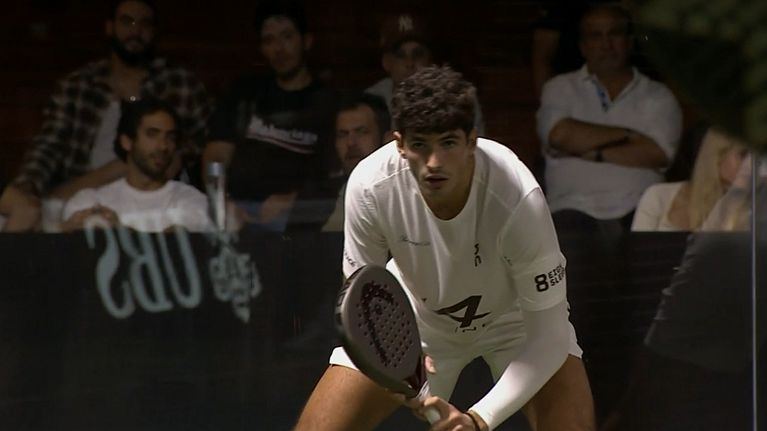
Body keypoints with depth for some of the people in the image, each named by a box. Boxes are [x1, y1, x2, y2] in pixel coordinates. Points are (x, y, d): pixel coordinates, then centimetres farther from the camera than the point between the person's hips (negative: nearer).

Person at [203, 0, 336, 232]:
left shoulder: (328, 103, 12)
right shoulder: (245, 93, 23)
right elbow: (215, 158, 14)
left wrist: (292, 200, -14)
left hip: (297, 214, -2)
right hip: (237, 209, 2)